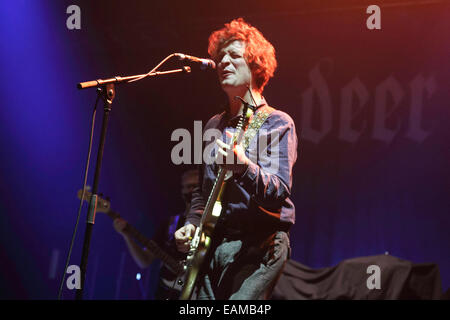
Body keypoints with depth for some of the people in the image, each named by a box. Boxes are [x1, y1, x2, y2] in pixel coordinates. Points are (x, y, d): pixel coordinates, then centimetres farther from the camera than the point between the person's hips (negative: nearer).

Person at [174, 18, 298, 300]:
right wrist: (192, 225, 9)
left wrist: (244, 168, -34)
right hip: (212, 243, 6)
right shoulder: (214, 126, 18)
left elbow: (279, 192, -15)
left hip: (259, 247, -6)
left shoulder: (277, 123, -2)